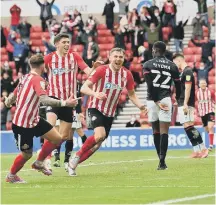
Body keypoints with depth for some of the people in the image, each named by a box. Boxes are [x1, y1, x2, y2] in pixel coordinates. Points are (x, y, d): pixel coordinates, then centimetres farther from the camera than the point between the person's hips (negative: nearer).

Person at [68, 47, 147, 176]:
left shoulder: (127, 74, -3)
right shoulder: (102, 70, -17)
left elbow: (131, 94, 10)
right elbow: (84, 88, -20)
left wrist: (141, 106, -8)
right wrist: (95, 94, -40)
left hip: (110, 114, 5)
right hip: (96, 109, -5)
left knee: (97, 144, 6)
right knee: (100, 135, -28)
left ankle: (74, 163, 21)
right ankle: (77, 157, -8)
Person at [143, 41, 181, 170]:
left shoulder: (148, 65, 3)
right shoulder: (172, 66, 9)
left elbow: (150, 86, -8)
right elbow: (178, 86, 10)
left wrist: (156, 101, -8)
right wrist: (177, 99, 25)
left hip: (152, 100, 0)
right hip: (166, 99, 0)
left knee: (156, 131, 12)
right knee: (164, 131, -4)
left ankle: (161, 160, 15)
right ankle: (162, 162, -15)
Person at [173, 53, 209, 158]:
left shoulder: (187, 71, -11)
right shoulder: (183, 72, 18)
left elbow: (188, 88, -18)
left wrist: (185, 104, -24)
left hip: (186, 104, -10)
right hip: (181, 104, 10)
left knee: (189, 126, -14)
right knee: (188, 128, 7)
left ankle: (203, 148, -14)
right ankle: (197, 151, 7)